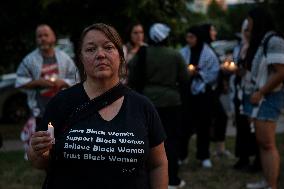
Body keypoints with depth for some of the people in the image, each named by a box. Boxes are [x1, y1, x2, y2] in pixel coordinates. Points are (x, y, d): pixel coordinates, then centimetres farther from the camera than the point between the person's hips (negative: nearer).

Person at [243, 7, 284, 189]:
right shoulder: (260, 42, 13)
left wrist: (260, 93, -17)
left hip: (269, 97, -9)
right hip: (260, 97, 9)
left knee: (267, 144, -9)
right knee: (262, 143, 12)